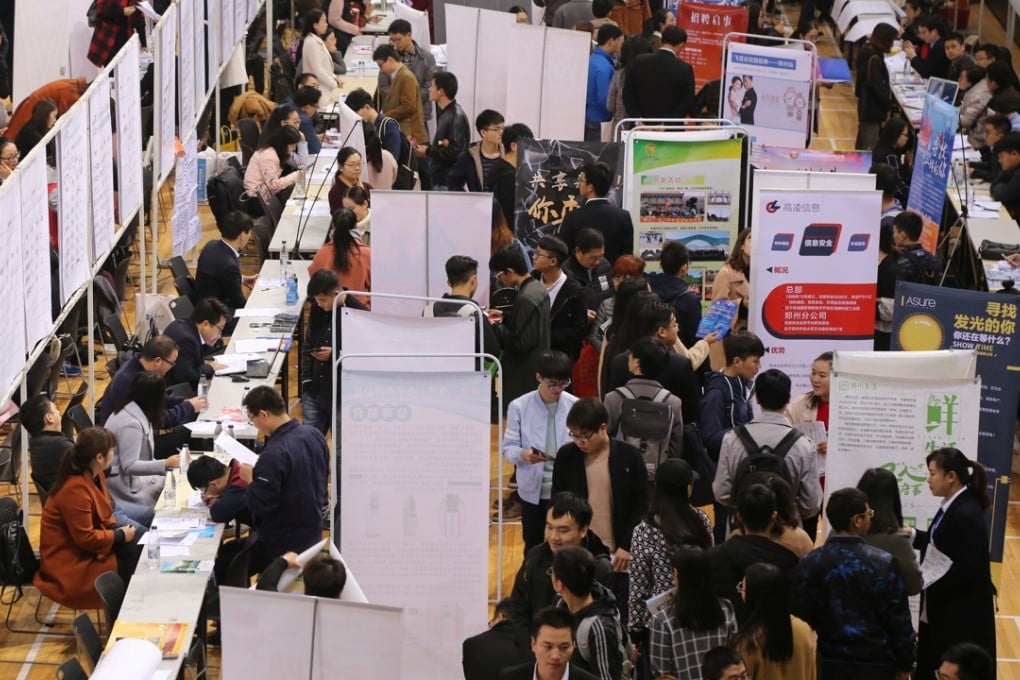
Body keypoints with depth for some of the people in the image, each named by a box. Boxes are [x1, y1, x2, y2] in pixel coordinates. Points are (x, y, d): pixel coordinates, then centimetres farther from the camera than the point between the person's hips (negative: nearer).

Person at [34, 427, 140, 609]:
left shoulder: (95, 476, 0)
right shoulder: (75, 490, -29)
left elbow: (103, 513, 15)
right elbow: (86, 539, -27)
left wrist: (118, 529, -4)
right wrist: (120, 536, -15)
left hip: (88, 544, 9)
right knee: (136, 555, -13)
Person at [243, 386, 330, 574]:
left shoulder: (273, 456, -29)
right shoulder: (314, 435, -3)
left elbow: (260, 504, -26)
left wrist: (250, 480, -8)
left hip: (280, 544, -8)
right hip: (313, 534, 8)